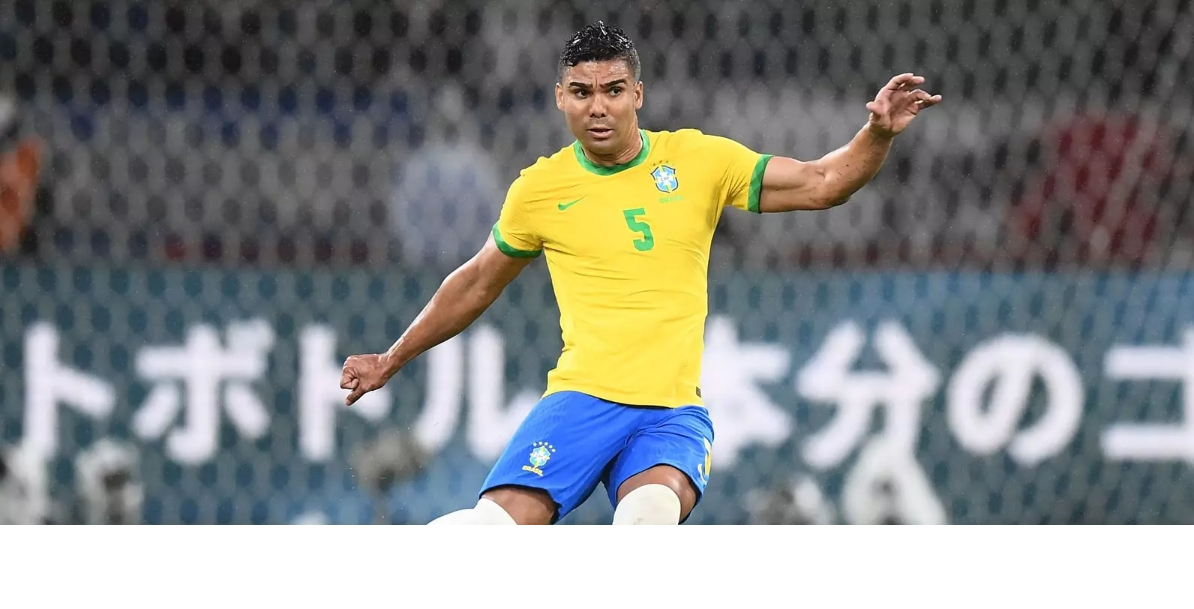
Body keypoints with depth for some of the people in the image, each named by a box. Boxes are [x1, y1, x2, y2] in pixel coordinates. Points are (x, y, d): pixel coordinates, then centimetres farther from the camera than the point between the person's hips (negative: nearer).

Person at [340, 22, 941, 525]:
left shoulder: (699, 160, 6)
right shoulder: (538, 189, 7)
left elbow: (819, 183, 3)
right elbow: (478, 283, 23)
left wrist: (877, 134, -15)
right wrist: (392, 360, 29)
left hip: (675, 411, 0)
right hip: (581, 399, 0)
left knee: (650, 510, -34)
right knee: (500, 521, -25)